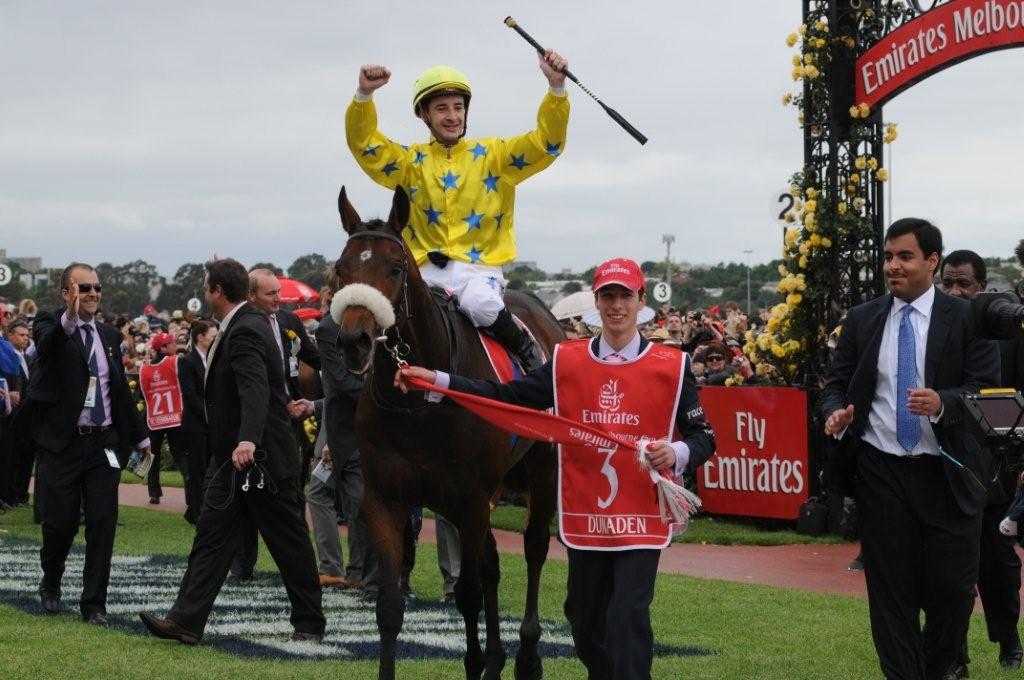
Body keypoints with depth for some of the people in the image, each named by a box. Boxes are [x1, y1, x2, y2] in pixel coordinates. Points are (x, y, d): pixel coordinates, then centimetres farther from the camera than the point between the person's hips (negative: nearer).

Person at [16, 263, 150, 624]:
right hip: (60, 444, -4)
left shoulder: (109, 335, 12)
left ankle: (94, 604, 6)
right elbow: (47, 345, -30)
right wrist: (68, 320, -50)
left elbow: (122, 390, 22)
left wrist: (139, 435, 27)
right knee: (60, 523, 1)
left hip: (103, 443, 4)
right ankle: (51, 585, 29)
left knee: (102, 523, -2)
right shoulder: (50, 325, -4)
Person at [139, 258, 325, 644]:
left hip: (259, 456, -10)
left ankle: (309, 623, 14)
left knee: (289, 540, 3)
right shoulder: (243, 325, 11)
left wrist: (248, 440, -50)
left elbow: (255, 388, -37)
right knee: (212, 537, 2)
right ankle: (186, 620, -2)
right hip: (233, 457, 10)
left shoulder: (245, 331, -21)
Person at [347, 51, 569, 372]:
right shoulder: (412, 161, 13)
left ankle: (527, 351, -8)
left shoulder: (494, 155, 10)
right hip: (427, 270, 2)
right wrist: (364, 95, -16)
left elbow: (547, 142, 0)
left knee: (480, 303, -34)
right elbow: (364, 143, 2)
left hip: (480, 266, -2)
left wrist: (556, 87, -15)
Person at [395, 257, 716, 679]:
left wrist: (677, 453, -23)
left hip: (641, 519, -4)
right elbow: (507, 398, 3)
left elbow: (703, 438, 0)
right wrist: (436, 381, -5)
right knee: (585, 621, 14)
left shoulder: (671, 367, -3)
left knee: (627, 620, -13)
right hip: (584, 517, 4)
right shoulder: (568, 362, 4)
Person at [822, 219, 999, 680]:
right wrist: (835, 412, -12)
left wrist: (943, 403, -26)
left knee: (952, 586, 2)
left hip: (946, 473, -2)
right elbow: (837, 383, 10)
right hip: (880, 471, 2)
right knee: (890, 588, 4)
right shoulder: (861, 320, 8)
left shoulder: (966, 318, -1)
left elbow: (987, 390, -7)